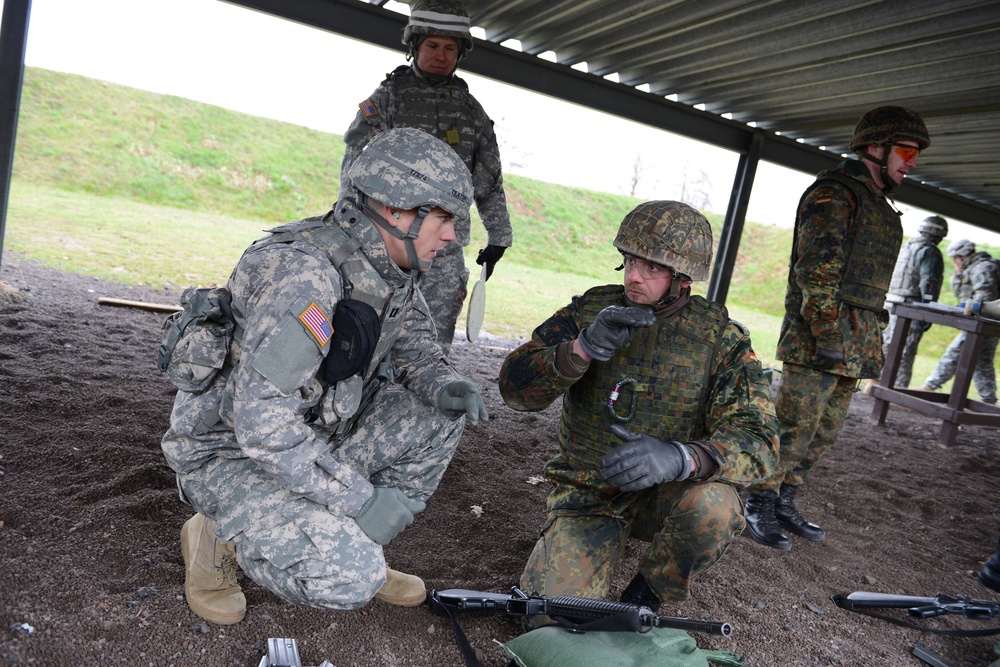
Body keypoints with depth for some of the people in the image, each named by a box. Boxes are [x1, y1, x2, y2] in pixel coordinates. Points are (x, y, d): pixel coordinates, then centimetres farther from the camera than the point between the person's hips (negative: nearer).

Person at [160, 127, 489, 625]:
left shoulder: (390, 268, -4)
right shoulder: (305, 273, -31)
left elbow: (411, 339, 12)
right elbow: (262, 424, -34)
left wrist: (443, 384, -12)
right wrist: (363, 499, -27)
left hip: (309, 437, 8)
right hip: (227, 451, -8)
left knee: (441, 415, -2)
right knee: (350, 579, -25)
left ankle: (356, 546, 10)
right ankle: (219, 535, 2)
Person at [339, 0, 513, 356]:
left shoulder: (471, 109, 15)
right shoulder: (388, 97, 4)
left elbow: (490, 180, 20)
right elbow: (355, 165, -3)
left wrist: (498, 237, 18)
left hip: (447, 252, 3)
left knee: (435, 346, 0)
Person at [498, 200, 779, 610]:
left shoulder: (721, 338, -9)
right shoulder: (590, 310, -6)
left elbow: (756, 438, -20)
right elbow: (515, 386, -13)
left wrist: (679, 458, -41)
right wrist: (584, 347, -31)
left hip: (668, 492, 0)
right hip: (589, 490, 1)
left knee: (713, 506, -33)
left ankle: (649, 593, -1)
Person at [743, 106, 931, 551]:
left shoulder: (880, 206, 22)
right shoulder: (834, 194, -9)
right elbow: (816, 273, -18)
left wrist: (873, 344, 21)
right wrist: (828, 337, -22)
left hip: (854, 346, 10)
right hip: (817, 342, -9)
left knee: (824, 434, 13)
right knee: (793, 428, -4)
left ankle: (784, 504, 25)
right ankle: (758, 509, 9)